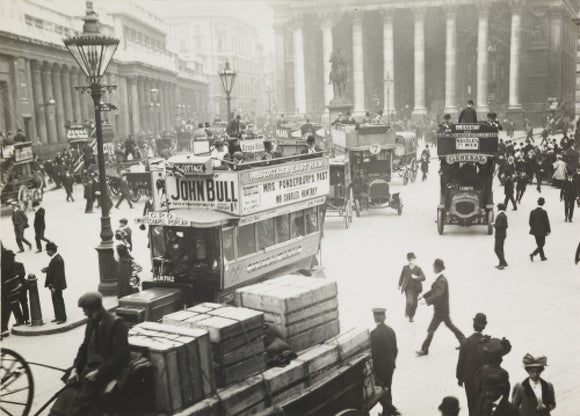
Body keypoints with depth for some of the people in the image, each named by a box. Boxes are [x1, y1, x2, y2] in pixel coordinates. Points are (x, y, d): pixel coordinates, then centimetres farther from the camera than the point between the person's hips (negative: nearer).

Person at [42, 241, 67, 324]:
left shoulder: (57, 260, -24)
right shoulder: (55, 258, 7)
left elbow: (58, 274, -25)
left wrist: (54, 287, -23)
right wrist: (46, 269, 2)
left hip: (57, 285, -10)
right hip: (54, 284, 10)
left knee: (58, 301, 0)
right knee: (55, 301, 17)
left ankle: (62, 318, 9)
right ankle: (58, 317, 27)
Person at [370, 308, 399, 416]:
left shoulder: (374, 333, -21)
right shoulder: (391, 331, -2)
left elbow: (373, 353, -20)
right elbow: (395, 349, 4)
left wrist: (373, 369, -9)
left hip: (379, 367, -6)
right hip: (390, 366, 6)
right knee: (387, 390, 19)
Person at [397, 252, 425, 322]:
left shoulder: (418, 268, -4)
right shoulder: (405, 267, -2)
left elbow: (423, 278, -11)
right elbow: (402, 276, 10)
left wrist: (416, 277, -27)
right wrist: (400, 285, 18)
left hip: (416, 288, 2)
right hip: (408, 288, -2)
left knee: (414, 304, 9)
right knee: (409, 302, -21)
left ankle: (411, 316, 32)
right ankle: (407, 312, 8)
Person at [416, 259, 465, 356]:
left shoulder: (442, 281, -25)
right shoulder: (438, 279, 5)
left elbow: (438, 295, -36)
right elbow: (433, 291, 16)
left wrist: (427, 301, -43)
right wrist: (424, 296, 5)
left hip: (441, 310, -10)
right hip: (443, 309, 10)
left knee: (431, 330, -3)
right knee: (449, 324, 25)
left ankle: (424, 350, 5)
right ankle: (463, 340, 37)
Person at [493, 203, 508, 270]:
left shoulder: (499, 216, -18)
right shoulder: (504, 215, 12)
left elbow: (499, 225, -25)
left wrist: (494, 224, -6)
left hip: (499, 234, -10)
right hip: (504, 233, 10)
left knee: (497, 249, -9)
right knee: (500, 249, 15)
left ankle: (503, 263, -13)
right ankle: (501, 264, 18)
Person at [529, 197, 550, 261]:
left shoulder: (533, 212, -2)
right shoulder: (544, 212, -16)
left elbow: (530, 222, 4)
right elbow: (546, 222, -11)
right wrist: (548, 230, 0)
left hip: (535, 231, 5)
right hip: (542, 231, -5)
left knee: (539, 245, 16)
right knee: (541, 244, 5)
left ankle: (542, 257, 24)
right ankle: (532, 254, -11)